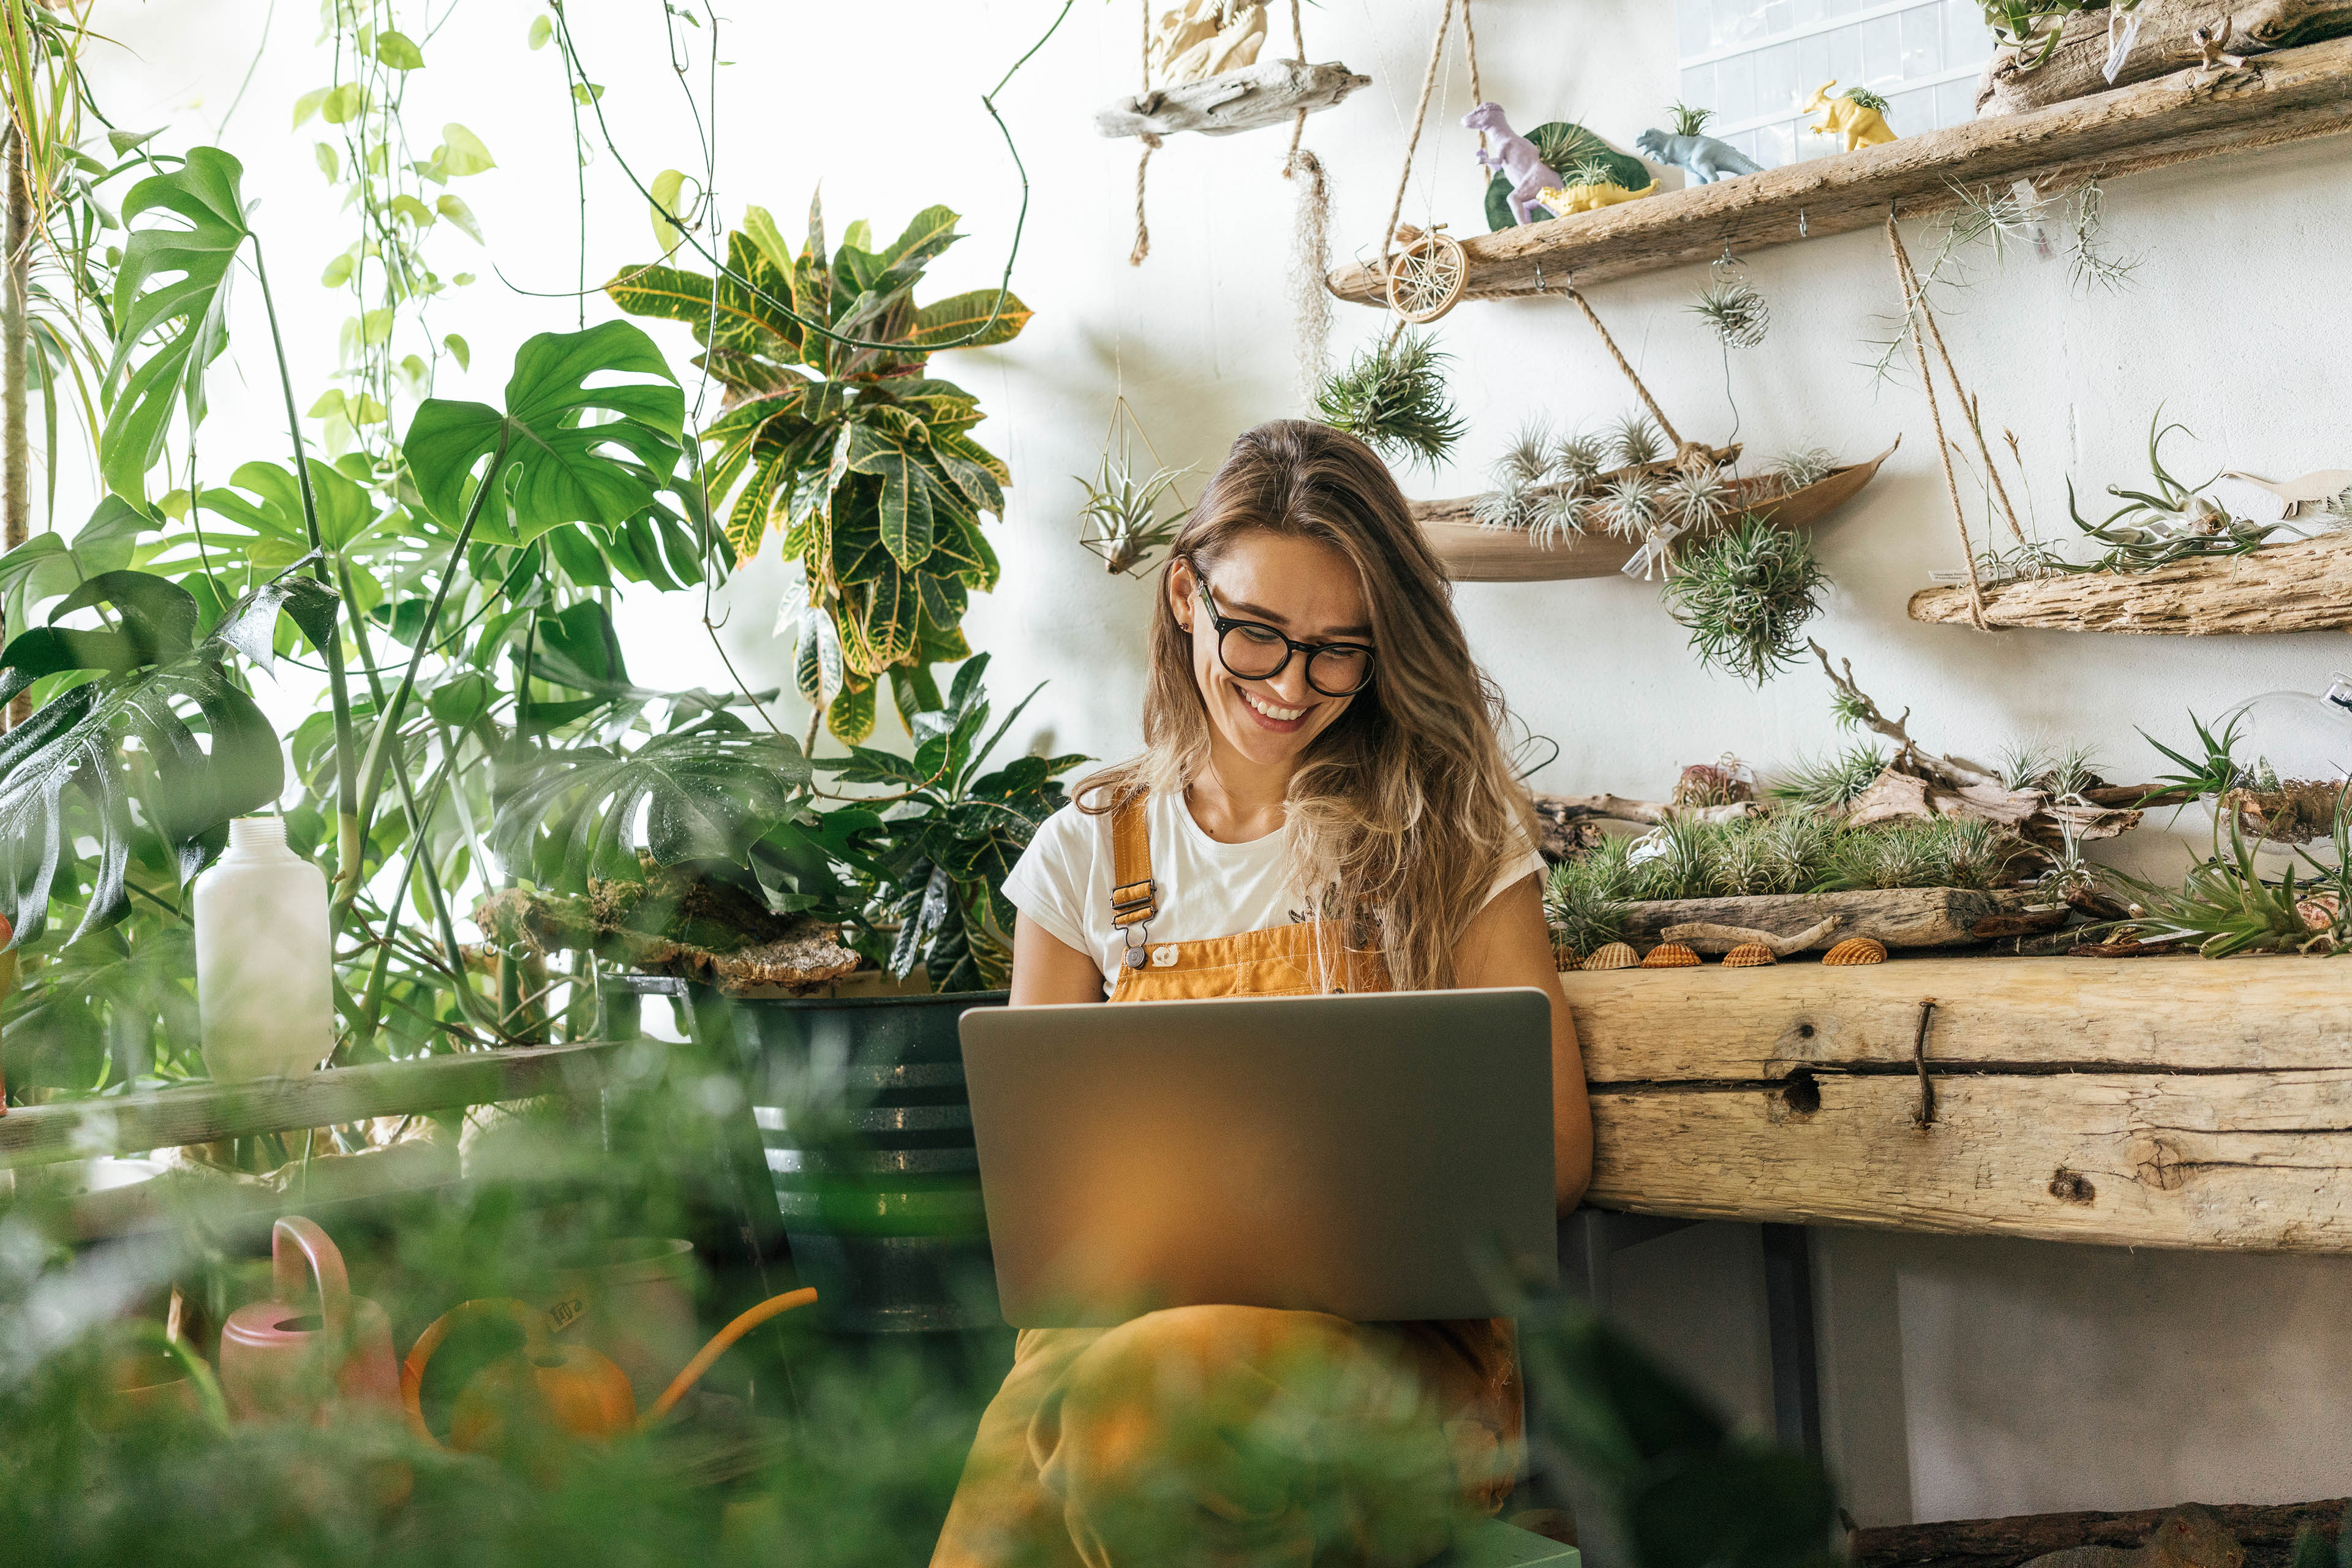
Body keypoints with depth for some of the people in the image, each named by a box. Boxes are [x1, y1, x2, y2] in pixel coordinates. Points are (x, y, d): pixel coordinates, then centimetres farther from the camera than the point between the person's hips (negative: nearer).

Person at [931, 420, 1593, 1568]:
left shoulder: (1449, 831, 8)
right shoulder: (1091, 850, 13)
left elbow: (1553, 1151, 5)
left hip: (1396, 1335, -1)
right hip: (1130, 1311, 1)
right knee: (1051, 1408, -37)